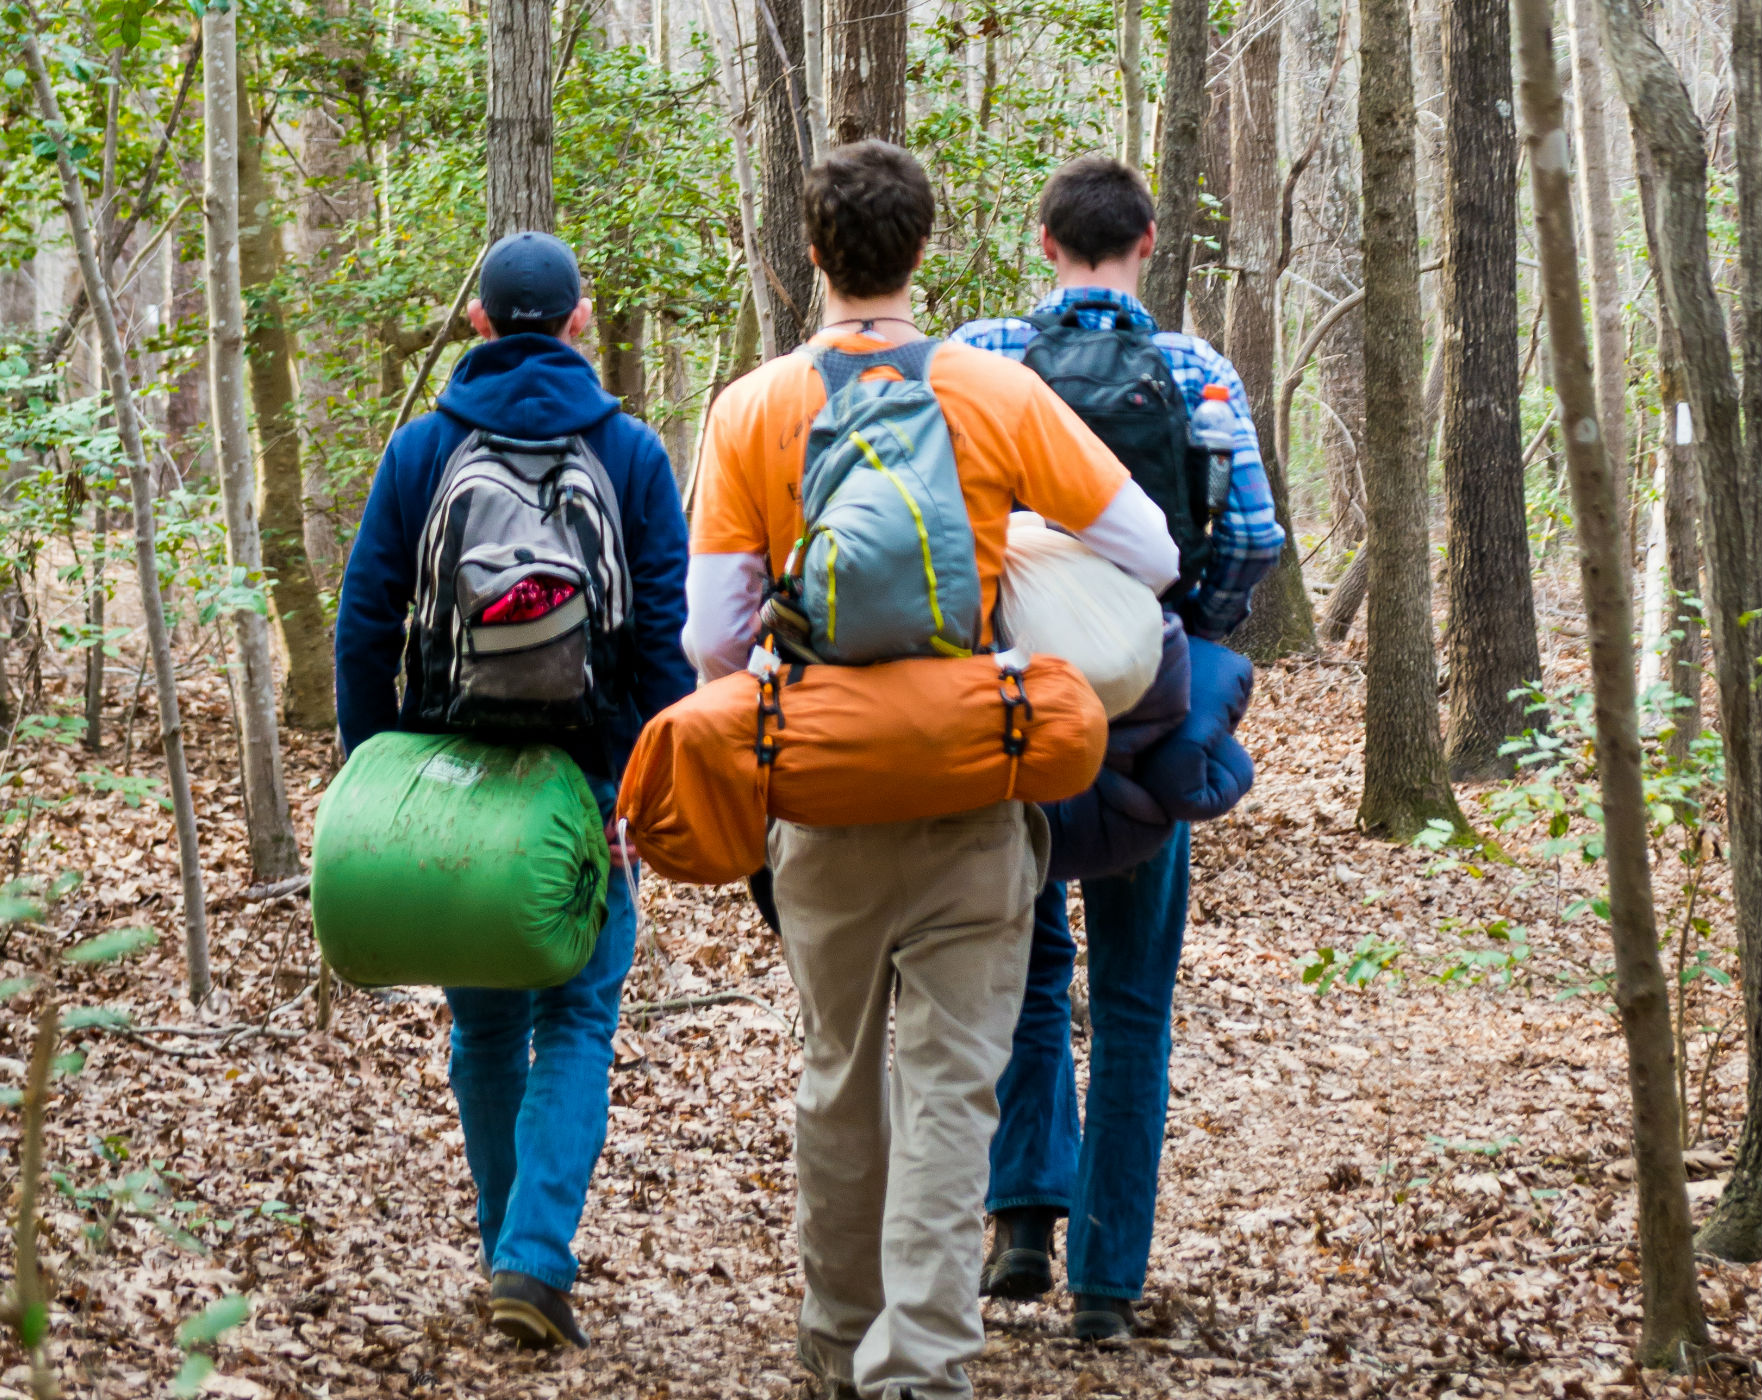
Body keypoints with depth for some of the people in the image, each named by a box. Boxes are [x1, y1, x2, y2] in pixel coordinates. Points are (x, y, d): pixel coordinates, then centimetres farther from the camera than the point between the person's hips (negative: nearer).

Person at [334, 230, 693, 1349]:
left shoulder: (420, 450, 2)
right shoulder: (631, 455, -1)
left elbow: (365, 627, 1)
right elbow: (669, 633, -4)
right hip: (584, 783, -1)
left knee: (485, 1024, 15)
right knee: (578, 1015, 3)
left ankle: (514, 1256, 24)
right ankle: (538, 1257, -14)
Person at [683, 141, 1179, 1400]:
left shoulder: (750, 412, -4)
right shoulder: (999, 396, -7)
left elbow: (712, 641, -5)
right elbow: (1152, 556, -3)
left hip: (823, 795, 2)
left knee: (838, 1079, 17)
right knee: (950, 1084, 1)